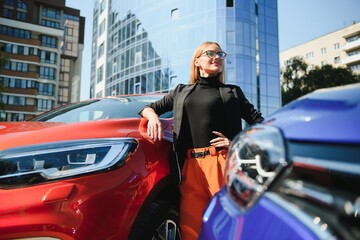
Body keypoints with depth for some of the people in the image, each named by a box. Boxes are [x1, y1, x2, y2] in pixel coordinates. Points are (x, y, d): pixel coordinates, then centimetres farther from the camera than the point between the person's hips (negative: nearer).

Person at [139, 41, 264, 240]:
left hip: (222, 162, -1)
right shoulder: (181, 91, 21)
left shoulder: (232, 91, 16)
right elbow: (148, 108, 24)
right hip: (190, 166, 2)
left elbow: (258, 123, 11)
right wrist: (153, 116, 1)